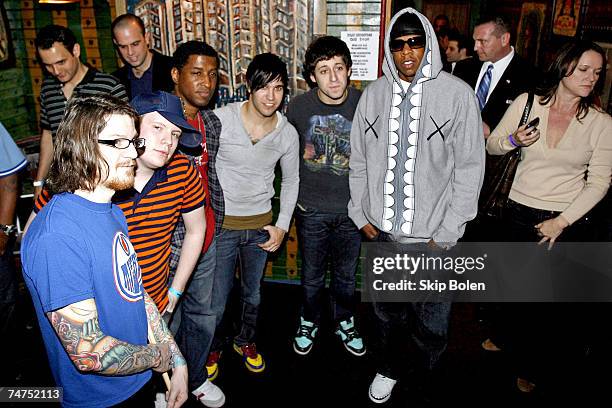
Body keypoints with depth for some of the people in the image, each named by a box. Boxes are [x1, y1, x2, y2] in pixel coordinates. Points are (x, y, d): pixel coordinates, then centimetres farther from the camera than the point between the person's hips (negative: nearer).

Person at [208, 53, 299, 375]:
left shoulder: (288, 133, -6)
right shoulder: (220, 119, -16)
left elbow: (290, 180, 8)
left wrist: (282, 225, 2)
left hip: (261, 225, 3)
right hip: (221, 224, -3)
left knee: (252, 295, 21)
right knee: (216, 302, 6)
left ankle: (245, 341, 48)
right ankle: (212, 347, 38)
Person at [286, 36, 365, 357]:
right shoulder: (297, 107, -9)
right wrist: (294, 196, 6)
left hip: (351, 209, 0)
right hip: (311, 209, 0)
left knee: (346, 274, 19)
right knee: (312, 276, 16)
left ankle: (345, 322, 44)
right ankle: (309, 322, 42)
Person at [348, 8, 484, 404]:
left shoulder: (457, 94, -9)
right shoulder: (374, 93, 1)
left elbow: (469, 169, -9)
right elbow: (359, 160, 7)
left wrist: (446, 235, -10)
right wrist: (361, 214, 5)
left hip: (433, 237, -3)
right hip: (381, 231, 3)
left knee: (433, 324, 12)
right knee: (388, 312, 22)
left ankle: (429, 380, 41)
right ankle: (389, 369, 48)